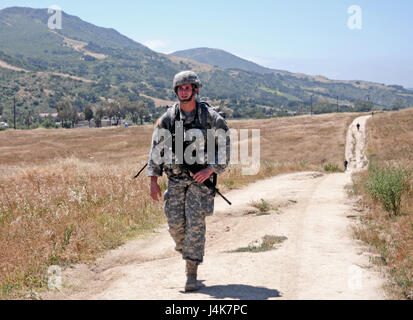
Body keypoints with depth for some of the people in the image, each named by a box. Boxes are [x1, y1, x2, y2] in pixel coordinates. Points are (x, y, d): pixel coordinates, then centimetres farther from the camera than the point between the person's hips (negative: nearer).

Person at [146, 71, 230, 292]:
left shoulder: (210, 116, -5)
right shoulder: (168, 118, 2)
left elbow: (224, 146, -3)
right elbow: (156, 149, 5)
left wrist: (210, 169, -17)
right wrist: (154, 180, 0)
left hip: (201, 177, -2)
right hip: (175, 178, 2)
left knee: (195, 224, -8)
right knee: (175, 224, 0)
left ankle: (191, 273, -1)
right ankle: (186, 250, 33)